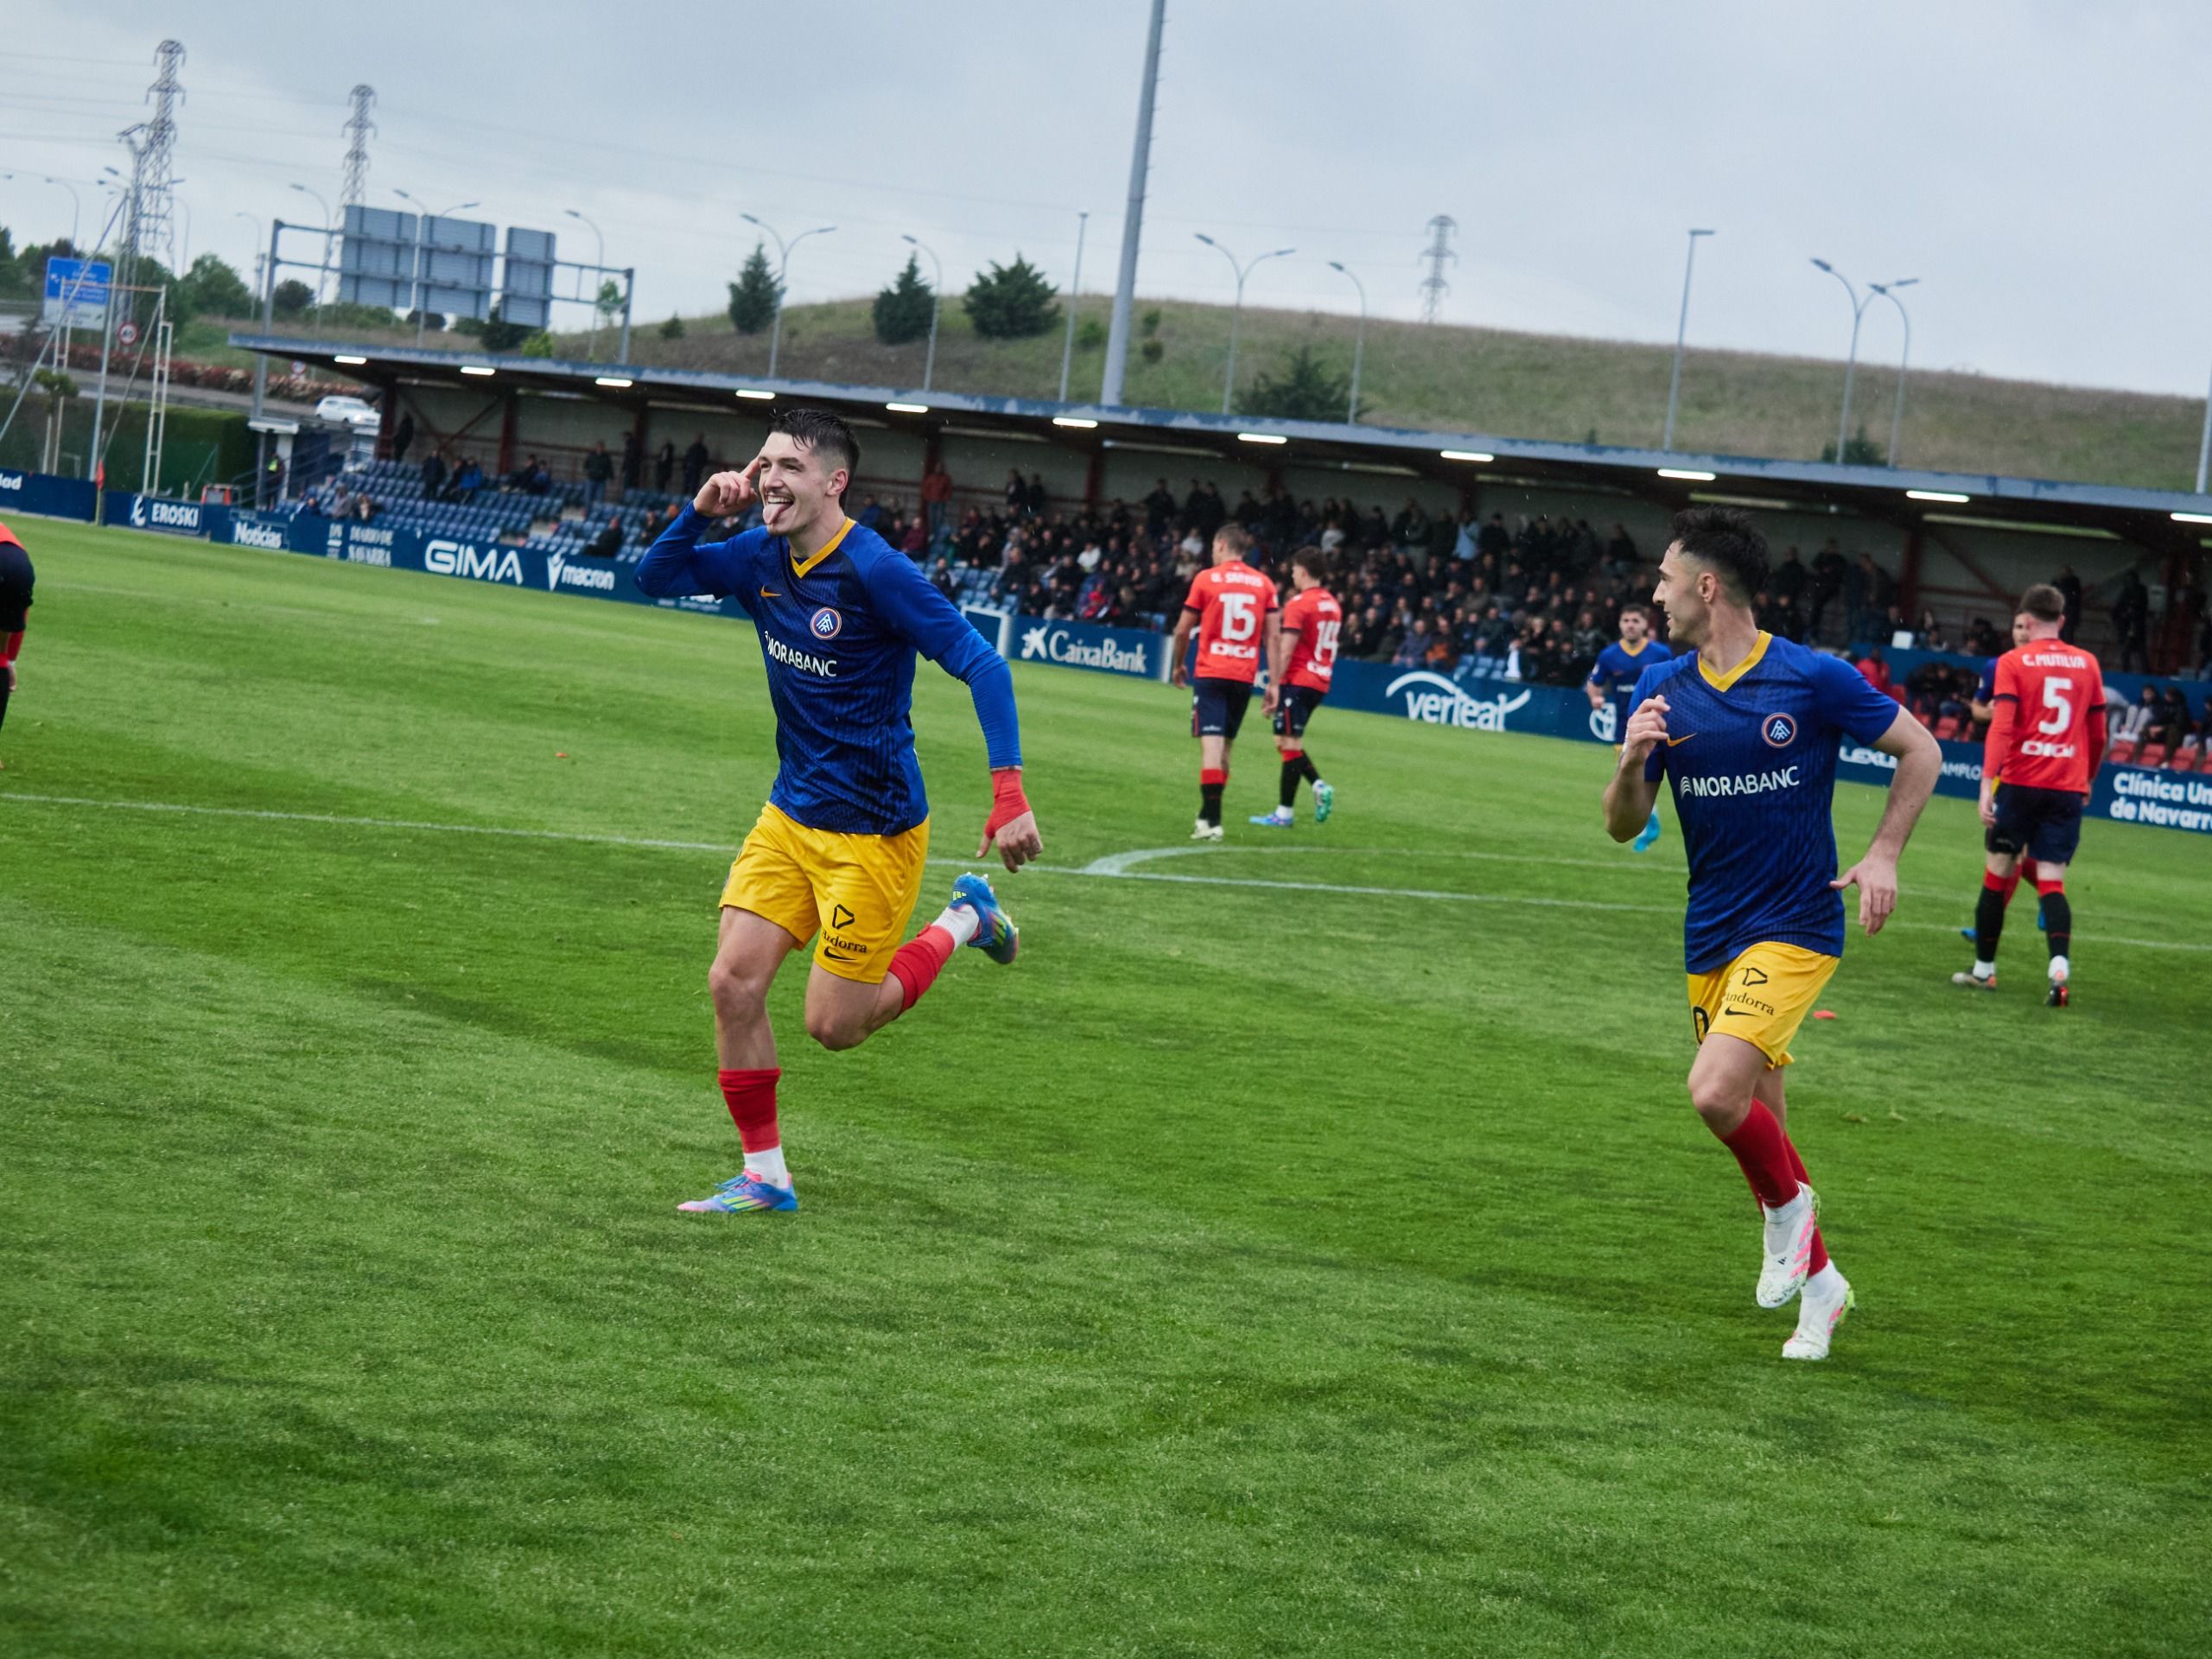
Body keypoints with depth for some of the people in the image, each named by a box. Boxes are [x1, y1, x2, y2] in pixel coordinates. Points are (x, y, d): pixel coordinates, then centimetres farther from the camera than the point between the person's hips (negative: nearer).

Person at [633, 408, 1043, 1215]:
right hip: (789, 815, 7)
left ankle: (962, 921, 21)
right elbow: (656, 576, 12)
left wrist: (1009, 793, -30)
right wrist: (701, 508, -8)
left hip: (873, 832, -7)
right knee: (733, 982, -5)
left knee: (834, 1024, -2)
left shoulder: (874, 571, -21)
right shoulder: (760, 557, 1)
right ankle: (764, 1175, 8)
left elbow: (982, 665, -22)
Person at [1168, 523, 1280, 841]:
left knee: (1211, 743, -8)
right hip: (1244, 676, 4)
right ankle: (1209, 812, 22)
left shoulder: (1206, 579, -2)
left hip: (1210, 674, -4)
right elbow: (1273, 636, 3)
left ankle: (1211, 821, -17)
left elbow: (1183, 630, 2)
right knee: (1225, 747, 15)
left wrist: (1178, 665, 18)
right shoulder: (1264, 584, 6)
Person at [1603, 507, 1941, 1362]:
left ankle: (1787, 1205, 5)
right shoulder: (1661, 689, 2)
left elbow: (1921, 752, 0)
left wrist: (1882, 856, -9)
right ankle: (1817, 1280, 28)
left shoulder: (1814, 679, -12)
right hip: (1710, 935, 6)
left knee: (1717, 1091, -23)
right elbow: (1623, 825, 3)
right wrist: (1632, 760, -17)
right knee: (1757, 1122, 10)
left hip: (1794, 928, -6)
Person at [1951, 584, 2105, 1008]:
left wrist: (1987, 783, -17)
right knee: (2051, 879, 1)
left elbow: (2001, 727, -13)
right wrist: (2087, 779, 29)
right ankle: (2060, 966, -22)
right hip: (2069, 787, 3)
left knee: (1998, 873, 11)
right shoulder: (2087, 664, 9)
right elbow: (2098, 734, 14)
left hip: (2020, 782, -2)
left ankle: (1984, 969, 19)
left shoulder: (2013, 663, -2)